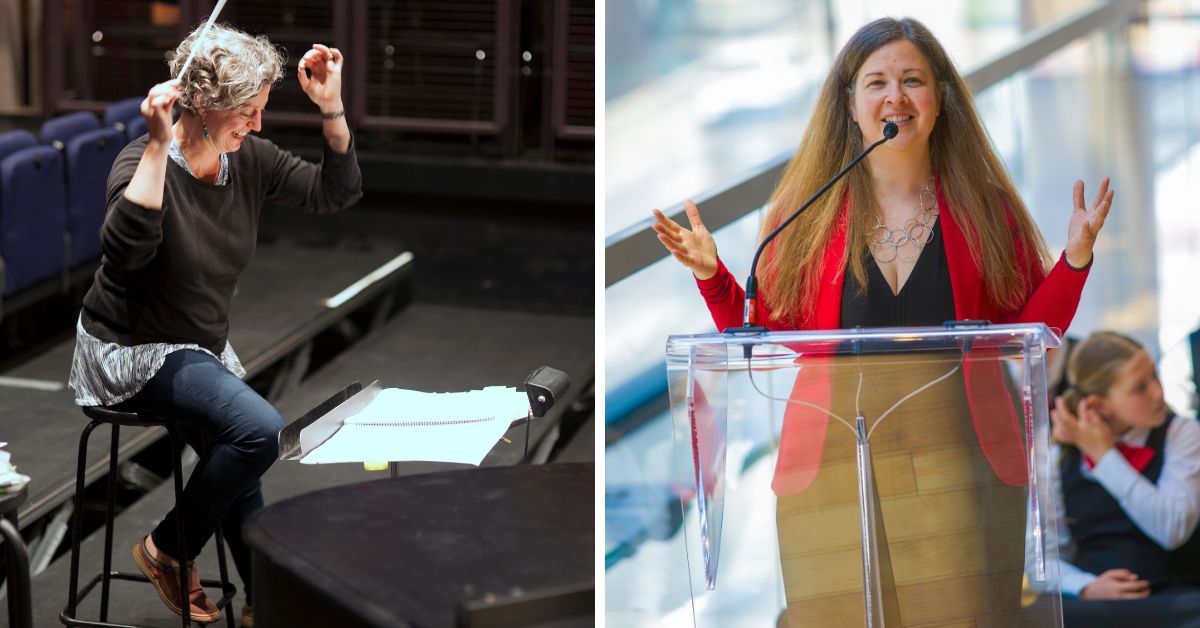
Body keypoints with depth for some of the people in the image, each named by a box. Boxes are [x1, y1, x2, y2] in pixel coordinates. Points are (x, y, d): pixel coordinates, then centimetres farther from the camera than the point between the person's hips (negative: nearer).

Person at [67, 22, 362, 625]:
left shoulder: (249, 159, -4)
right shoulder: (142, 162, -23)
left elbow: (336, 191, 0)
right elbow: (126, 247, -42)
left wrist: (331, 108, -14)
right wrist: (159, 146, -44)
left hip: (202, 349, 8)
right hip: (130, 352, -7)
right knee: (261, 429, -25)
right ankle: (164, 549, -6)